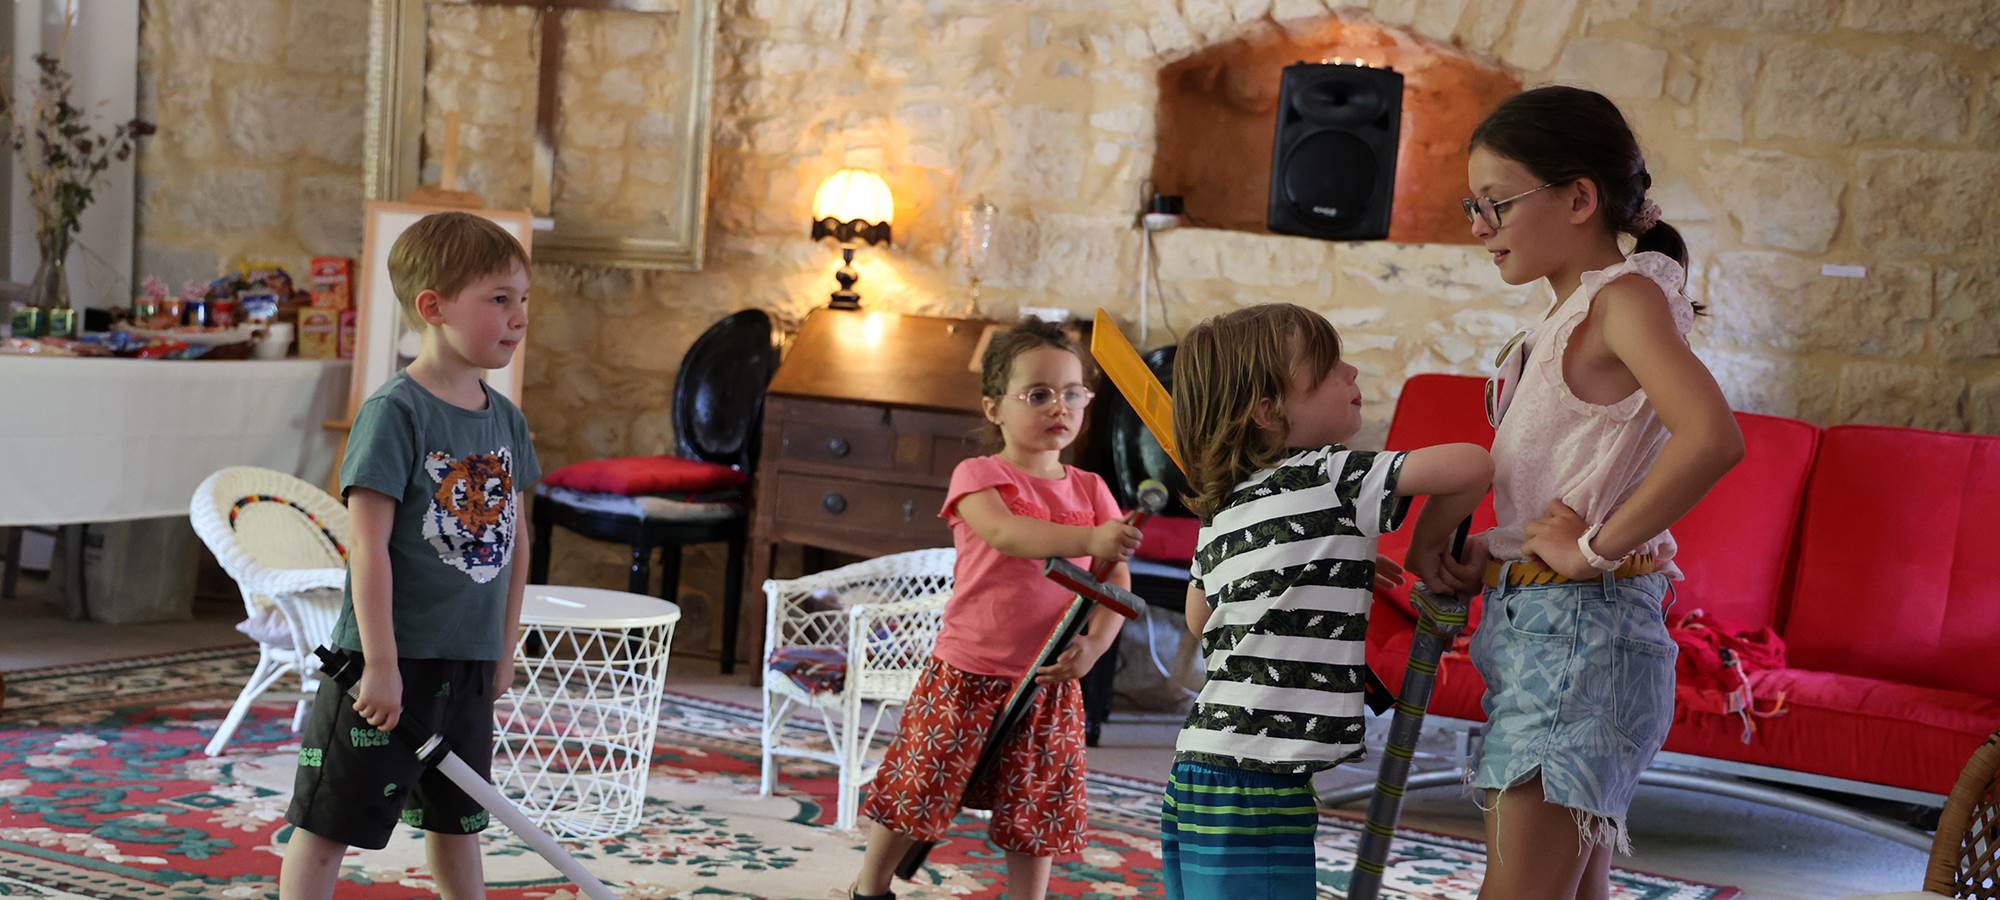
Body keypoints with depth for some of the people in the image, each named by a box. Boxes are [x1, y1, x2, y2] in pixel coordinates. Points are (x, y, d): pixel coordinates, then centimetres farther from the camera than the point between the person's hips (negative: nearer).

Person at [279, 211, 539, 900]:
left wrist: (505, 645, 15)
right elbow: (368, 546, -18)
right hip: (390, 661, -7)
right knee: (328, 823, 1)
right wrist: (381, 663, -20)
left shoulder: (506, 419, 7)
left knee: (457, 820, 20)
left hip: (469, 665, 7)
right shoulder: (395, 412, -15)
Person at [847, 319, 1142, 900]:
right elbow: (1005, 533, -28)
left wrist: (1093, 645, -19)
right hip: (967, 675, -3)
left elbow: (1116, 581, 1)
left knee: (1037, 812, 8)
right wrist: (1090, 538, -42)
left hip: (1050, 684, 3)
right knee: (918, 790, 7)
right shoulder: (978, 475, -6)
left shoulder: (1091, 490, 6)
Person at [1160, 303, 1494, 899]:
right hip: (1256, 784, -8)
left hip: (1200, 767, 9)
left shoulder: (1221, 510, 14)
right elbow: (1471, 464, -17)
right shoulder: (1331, 477, -8)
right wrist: (1428, 543, 2)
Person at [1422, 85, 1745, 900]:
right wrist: (1483, 558, -1)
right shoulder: (1567, 318, 16)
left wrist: (1591, 550, -21)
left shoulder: (1626, 295, -11)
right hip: (1533, 624, 10)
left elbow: (1712, 438, -29)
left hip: (1581, 628, -10)